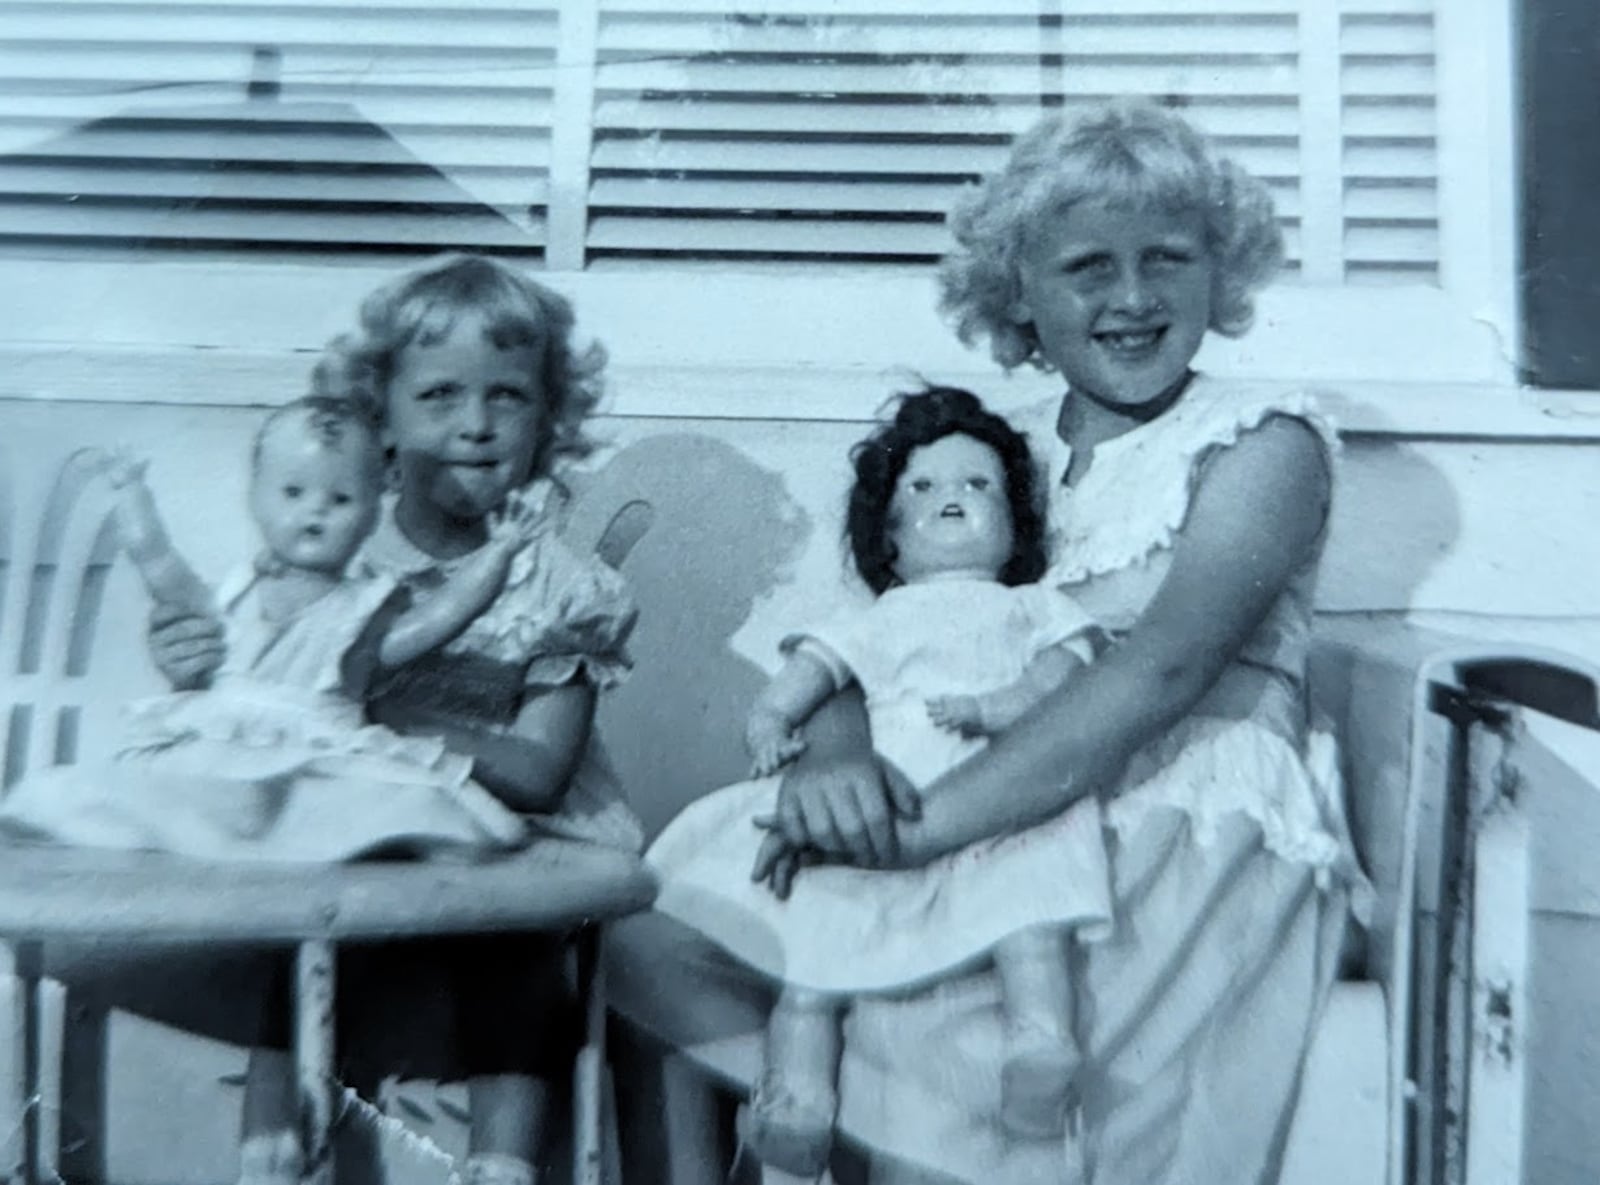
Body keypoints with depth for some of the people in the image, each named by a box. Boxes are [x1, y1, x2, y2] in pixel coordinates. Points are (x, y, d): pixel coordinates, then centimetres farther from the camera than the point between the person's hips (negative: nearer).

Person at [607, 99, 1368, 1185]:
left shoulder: (1265, 441, 0)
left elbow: (1162, 668, -17)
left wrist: (926, 825, -26)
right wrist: (837, 757, -19)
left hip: (1198, 837, -4)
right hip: (1017, 827, 5)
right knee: (649, 938, -6)